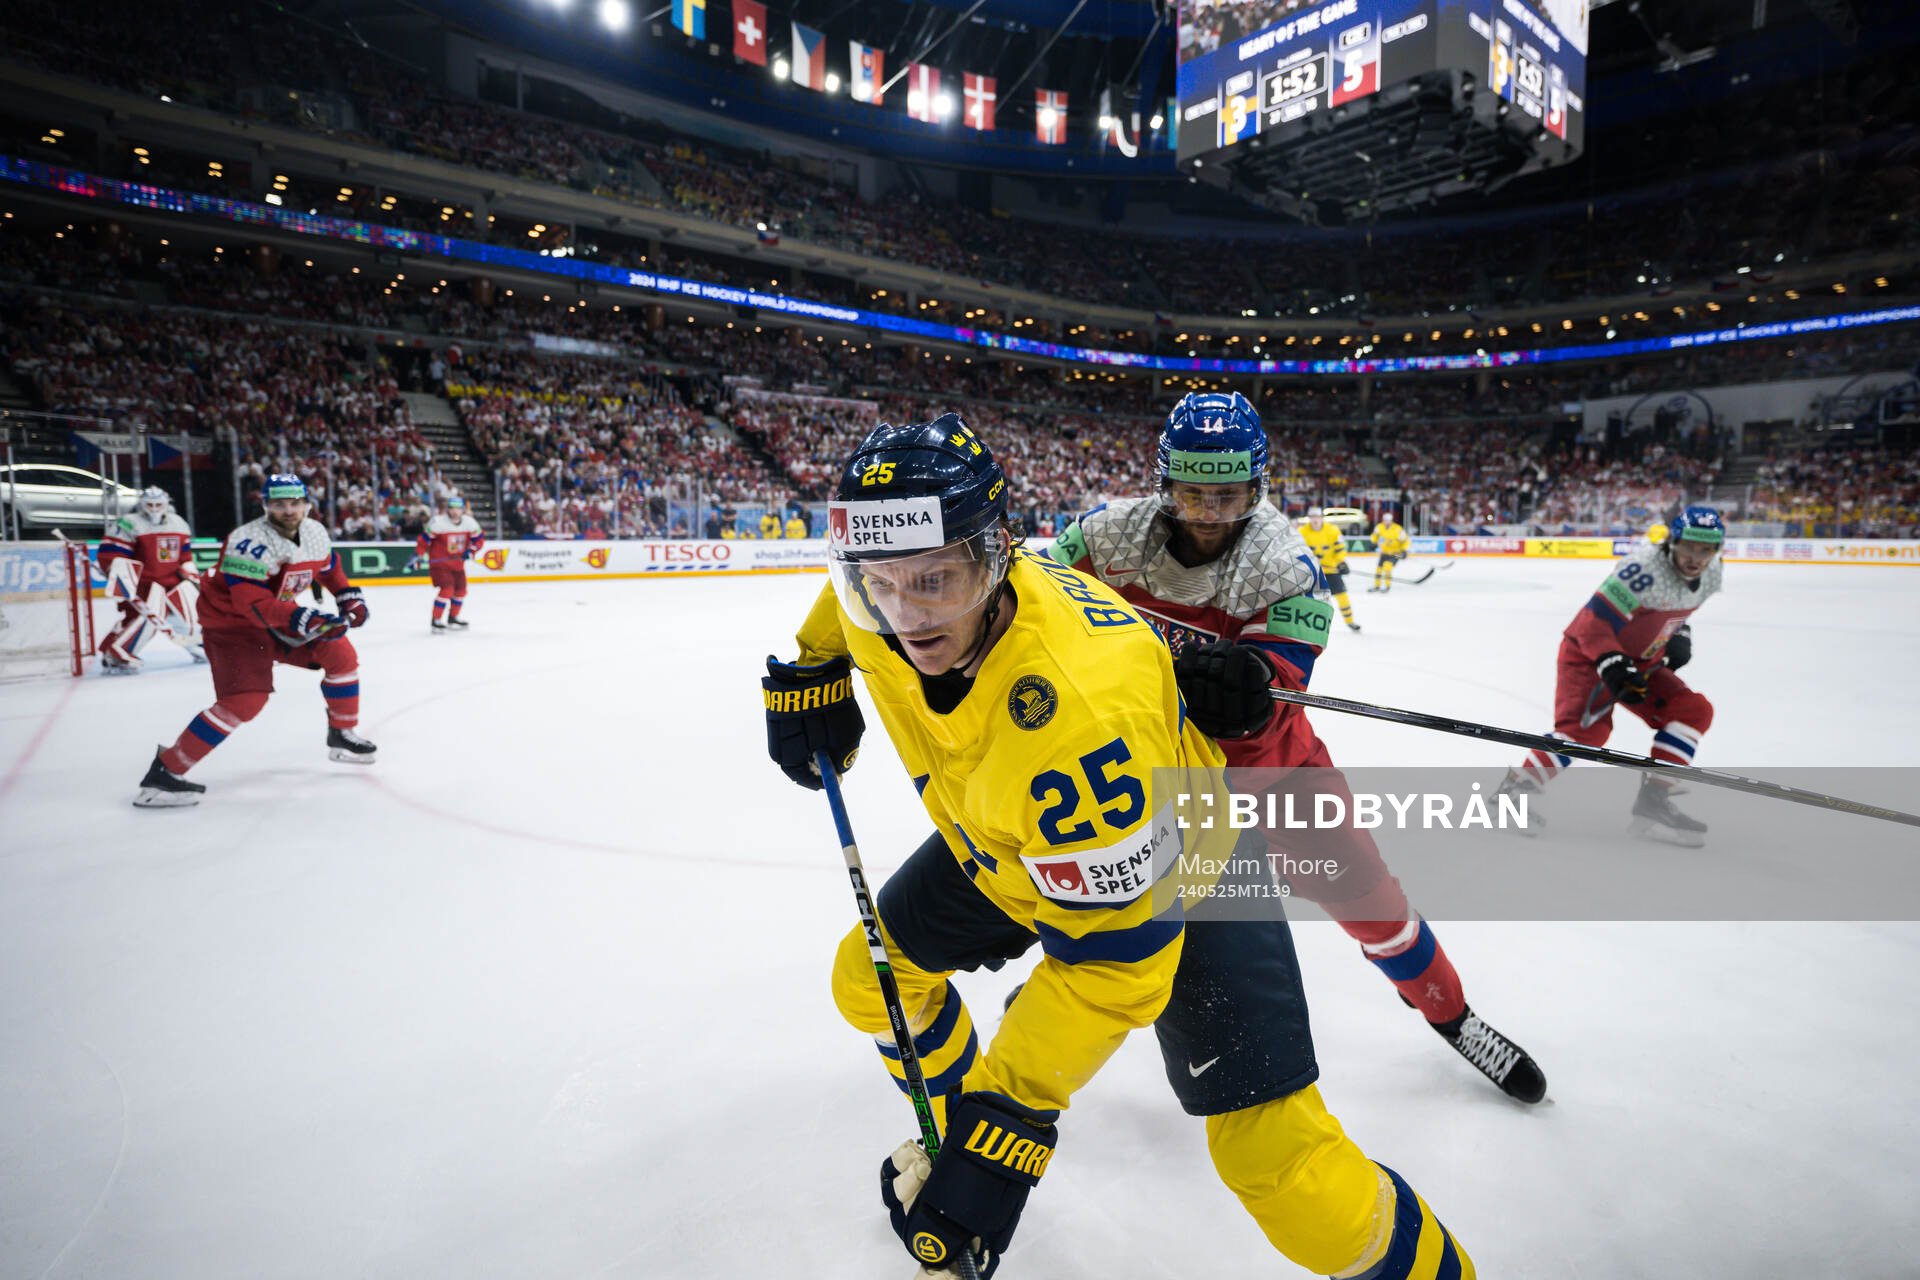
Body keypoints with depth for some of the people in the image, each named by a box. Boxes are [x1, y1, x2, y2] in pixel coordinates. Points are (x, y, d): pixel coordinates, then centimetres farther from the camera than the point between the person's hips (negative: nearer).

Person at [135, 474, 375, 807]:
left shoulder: (316, 533, -6)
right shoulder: (250, 542, -29)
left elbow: (329, 568, 16)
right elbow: (253, 605, -36)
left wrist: (350, 597, 4)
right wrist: (302, 619, -46)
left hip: (280, 615, 8)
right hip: (231, 622, -8)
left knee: (340, 653, 3)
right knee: (246, 699, -22)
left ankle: (342, 735, 19)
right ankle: (165, 771, -12)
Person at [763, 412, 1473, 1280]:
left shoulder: (1079, 703, -43)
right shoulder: (880, 607, -22)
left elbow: (1115, 952, -34)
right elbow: (866, 567, 6)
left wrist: (1011, 1116, -33)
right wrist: (813, 669, 5)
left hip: (1169, 868, -6)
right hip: (1006, 846, 7)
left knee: (1271, 1151, -13)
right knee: (873, 978, 11)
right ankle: (954, 1137, 40)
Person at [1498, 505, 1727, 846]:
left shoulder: (1709, 577, -2)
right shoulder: (1645, 568, -28)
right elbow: (1594, 622, -28)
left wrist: (1680, 637, 5)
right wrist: (1612, 664, -34)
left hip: (1638, 661, 8)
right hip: (1588, 653, -8)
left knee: (1694, 711, -2)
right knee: (1588, 728, -26)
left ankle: (1652, 802, 1)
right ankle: (1518, 787, -11)